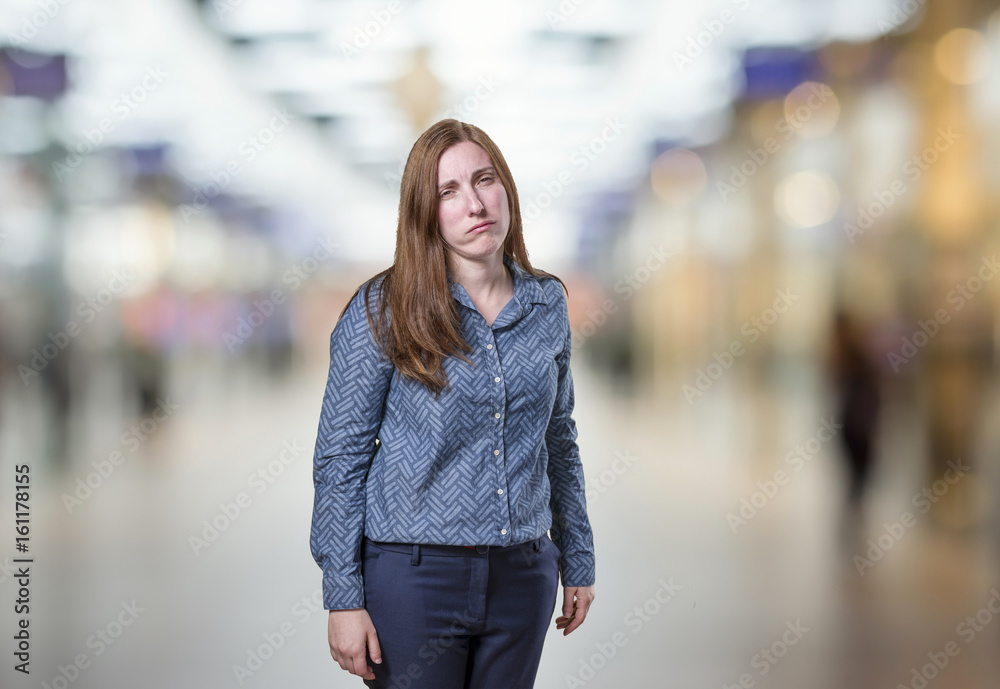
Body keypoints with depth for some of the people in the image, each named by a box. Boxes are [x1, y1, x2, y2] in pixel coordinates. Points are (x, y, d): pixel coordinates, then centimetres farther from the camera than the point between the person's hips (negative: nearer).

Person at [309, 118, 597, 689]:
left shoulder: (547, 303, 5)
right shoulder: (382, 310, -7)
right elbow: (340, 457, -6)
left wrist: (579, 560, 16)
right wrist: (344, 598, -10)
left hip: (524, 578, 4)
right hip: (414, 575, -4)